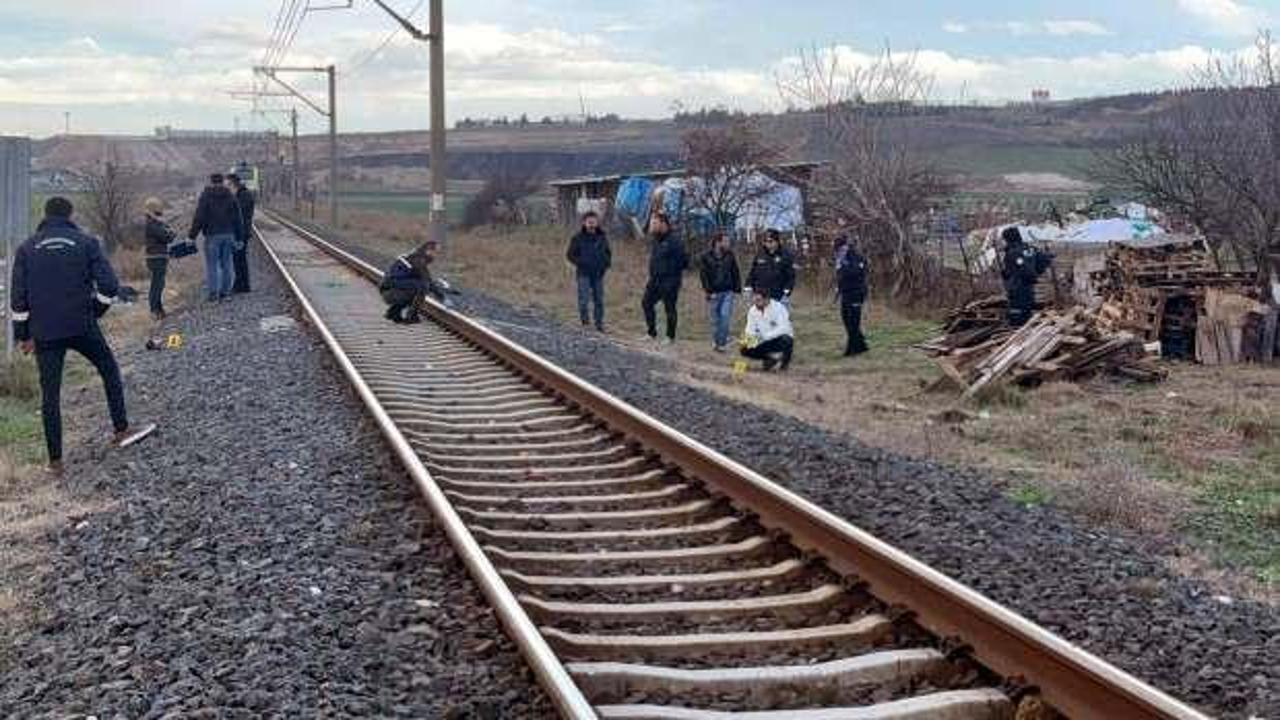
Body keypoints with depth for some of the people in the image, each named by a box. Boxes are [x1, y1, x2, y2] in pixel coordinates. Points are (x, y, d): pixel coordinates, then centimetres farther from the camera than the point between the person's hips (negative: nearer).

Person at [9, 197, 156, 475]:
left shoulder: (27, 248, 6)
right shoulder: (86, 243, 1)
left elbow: (18, 297, 3)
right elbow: (108, 285, -6)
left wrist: (23, 334, 10)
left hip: (44, 332, 1)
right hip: (83, 326, -1)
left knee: (50, 393, 6)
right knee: (110, 371, 20)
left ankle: (55, 460, 7)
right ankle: (122, 431, 19)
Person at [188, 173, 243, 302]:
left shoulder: (205, 197, -5)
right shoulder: (230, 196, 6)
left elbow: (199, 218, -9)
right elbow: (238, 219, 7)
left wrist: (192, 235, -4)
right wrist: (239, 237, 12)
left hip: (212, 235, -4)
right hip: (228, 234, 4)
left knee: (212, 265, 1)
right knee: (227, 263, 11)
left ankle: (213, 294, 0)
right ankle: (226, 291, 14)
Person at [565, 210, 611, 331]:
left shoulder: (602, 238, 7)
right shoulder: (578, 238, -3)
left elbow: (608, 253, 18)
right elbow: (570, 254, 1)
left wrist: (606, 264, 2)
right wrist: (579, 263, -12)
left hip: (598, 274, 3)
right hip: (584, 273, -3)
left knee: (599, 299, 5)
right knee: (584, 297, -13)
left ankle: (599, 323, 14)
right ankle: (583, 316, 13)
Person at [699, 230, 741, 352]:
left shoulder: (730, 255, 4)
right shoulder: (706, 257, -3)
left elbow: (735, 273, 9)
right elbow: (704, 274, -4)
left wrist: (736, 290, 5)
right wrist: (708, 290, -11)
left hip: (728, 292, 1)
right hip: (714, 293, -1)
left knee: (725, 315, -11)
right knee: (715, 319, 6)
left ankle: (722, 342, -3)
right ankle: (715, 342, 20)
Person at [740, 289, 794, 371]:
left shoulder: (778, 308, -20)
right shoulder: (752, 311, -4)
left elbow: (784, 328, -29)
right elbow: (750, 329, -3)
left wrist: (765, 336, -37)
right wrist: (750, 337, -27)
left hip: (780, 339, -4)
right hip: (765, 342, 4)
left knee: (785, 339, -39)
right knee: (745, 351, -18)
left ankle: (786, 359, -7)